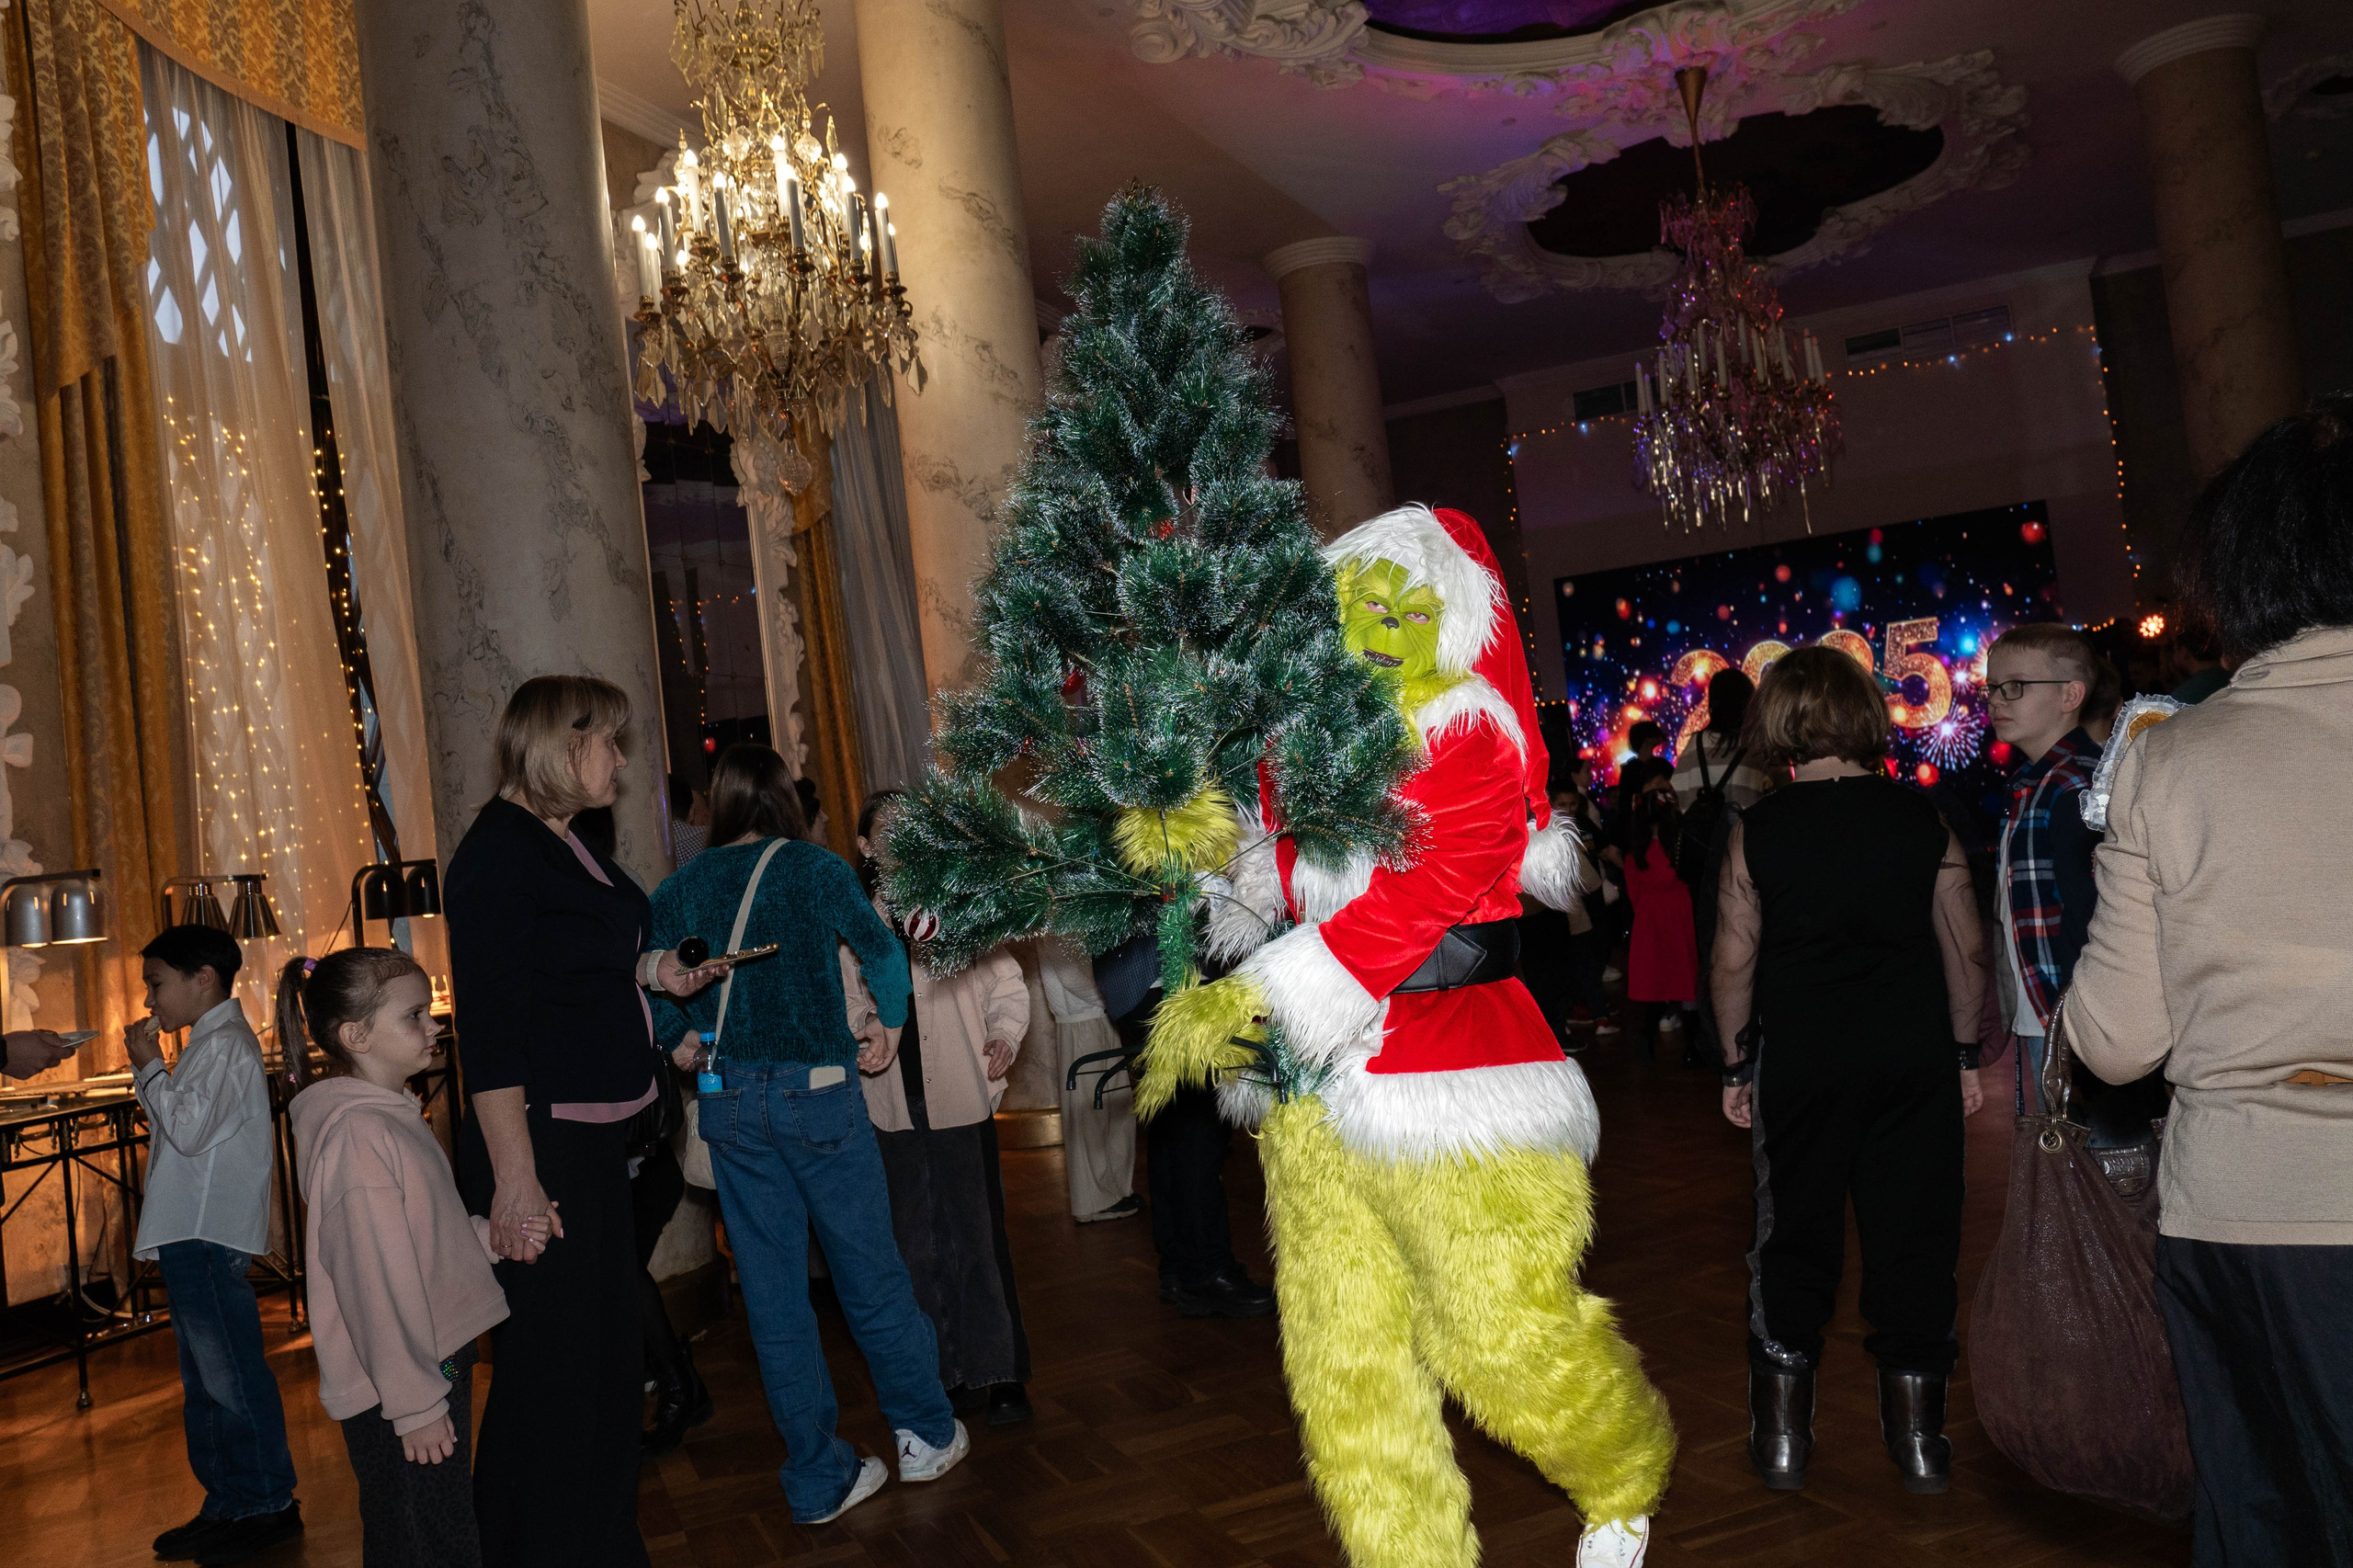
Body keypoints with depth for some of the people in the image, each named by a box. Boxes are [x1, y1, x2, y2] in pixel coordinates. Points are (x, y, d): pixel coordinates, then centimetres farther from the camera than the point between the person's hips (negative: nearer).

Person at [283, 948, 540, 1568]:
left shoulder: (394, 1116, 11)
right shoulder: (356, 1133, -21)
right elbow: (377, 1283, -23)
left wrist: (494, 1236, 3)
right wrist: (414, 1404, -20)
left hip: (437, 1360, 10)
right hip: (395, 1386, -10)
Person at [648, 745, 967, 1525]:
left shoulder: (678, 889, 3)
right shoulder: (812, 868, -6)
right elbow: (883, 953, 0)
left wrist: (685, 1040, 13)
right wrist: (890, 1024, 16)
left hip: (727, 1102, 3)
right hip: (817, 1093, -3)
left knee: (773, 1290, 10)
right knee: (869, 1270, 11)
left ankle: (819, 1477, 19)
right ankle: (927, 1435, 25)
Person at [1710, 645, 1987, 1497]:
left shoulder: (1757, 829, -6)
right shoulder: (1921, 818, -2)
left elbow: (1735, 958, -4)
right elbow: (1966, 947, 1)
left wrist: (1736, 1066, 5)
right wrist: (1965, 1054, 11)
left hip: (1799, 1060, -1)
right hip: (1914, 1057, 1)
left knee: (1796, 1236, 11)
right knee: (1914, 1235, 11)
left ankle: (1783, 1434, 19)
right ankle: (1918, 1433, 20)